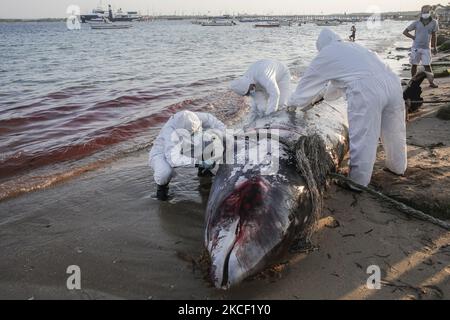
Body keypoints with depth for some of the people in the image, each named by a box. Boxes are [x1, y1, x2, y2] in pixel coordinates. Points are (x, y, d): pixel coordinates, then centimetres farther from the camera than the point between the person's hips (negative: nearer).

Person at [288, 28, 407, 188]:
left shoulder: (325, 55, 13)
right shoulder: (353, 46, 33)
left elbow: (308, 82, 23)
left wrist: (294, 103, 39)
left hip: (367, 91, -8)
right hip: (392, 83, 8)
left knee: (362, 139, 1)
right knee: (393, 131, 23)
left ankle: (357, 182, 9)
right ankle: (398, 167, 44)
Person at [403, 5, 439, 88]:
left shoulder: (434, 23, -2)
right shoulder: (416, 23, -5)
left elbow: (434, 36, 9)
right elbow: (405, 32, 2)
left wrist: (435, 48, 11)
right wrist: (413, 37, -7)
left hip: (426, 48, 0)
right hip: (416, 47, 0)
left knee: (427, 66, -3)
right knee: (414, 65, 7)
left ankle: (431, 82, 8)